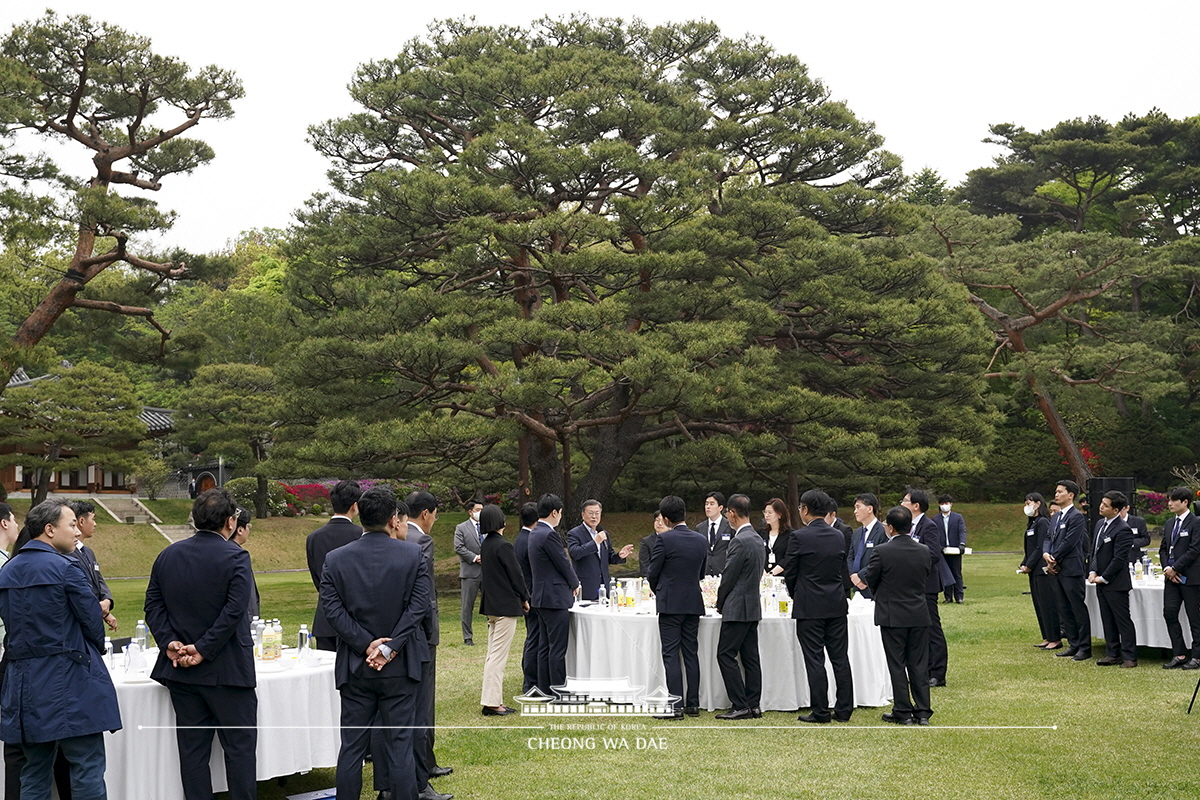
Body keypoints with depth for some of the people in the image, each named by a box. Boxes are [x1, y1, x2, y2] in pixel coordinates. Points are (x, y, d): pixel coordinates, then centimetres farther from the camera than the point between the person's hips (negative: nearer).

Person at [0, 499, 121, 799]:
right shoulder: (67, 567, -12)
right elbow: (92, 620, -8)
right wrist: (95, 649, 11)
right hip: (69, 681, -7)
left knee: (34, 776, 13)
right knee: (87, 773, -3)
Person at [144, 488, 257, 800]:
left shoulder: (168, 555, 6)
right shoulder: (235, 557, -12)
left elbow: (153, 605, 3)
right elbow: (234, 610, -19)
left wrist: (169, 642, -3)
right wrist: (203, 649, -15)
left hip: (181, 670, 5)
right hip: (227, 669, -5)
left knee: (192, 747, 10)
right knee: (239, 746, 4)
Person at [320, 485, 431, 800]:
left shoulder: (335, 559, -2)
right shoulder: (413, 554, -6)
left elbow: (333, 610, -8)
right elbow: (419, 606, -11)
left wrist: (366, 644, -9)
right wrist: (391, 647, -11)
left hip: (355, 667, 1)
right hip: (400, 666, -1)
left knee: (351, 747, 9)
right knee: (400, 746, 5)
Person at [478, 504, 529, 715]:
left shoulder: (485, 545, 9)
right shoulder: (502, 546, -17)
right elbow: (515, 574, -14)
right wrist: (524, 598, 2)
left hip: (491, 605, 9)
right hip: (506, 605, -9)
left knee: (493, 655, 13)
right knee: (498, 656, -6)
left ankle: (494, 700, 16)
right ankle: (491, 702, -4)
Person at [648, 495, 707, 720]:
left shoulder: (664, 539, -12)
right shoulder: (701, 540, 5)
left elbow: (653, 572, -6)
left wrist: (658, 592, 14)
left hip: (670, 603, -5)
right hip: (694, 603, 5)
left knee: (671, 655, -3)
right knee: (691, 653, 10)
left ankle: (676, 705, -6)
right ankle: (693, 704, 13)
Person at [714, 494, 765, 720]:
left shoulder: (740, 541, -18)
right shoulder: (758, 539, 12)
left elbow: (729, 576, -16)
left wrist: (720, 604, 0)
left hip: (737, 608, -10)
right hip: (753, 607, 10)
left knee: (726, 655, -4)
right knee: (750, 657, 10)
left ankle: (740, 705, -6)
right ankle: (753, 705, 11)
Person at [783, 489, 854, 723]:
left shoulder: (799, 537, -11)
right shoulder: (839, 536, 5)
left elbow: (790, 572, -5)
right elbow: (843, 570, 12)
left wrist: (795, 595, 13)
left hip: (809, 607, -5)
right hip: (837, 606, 5)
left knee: (815, 660, 0)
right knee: (840, 659, 9)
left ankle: (820, 711, 3)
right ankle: (844, 710, 12)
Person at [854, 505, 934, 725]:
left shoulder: (881, 552, -14)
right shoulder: (924, 551, 0)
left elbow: (869, 581, -6)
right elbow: (925, 579, 12)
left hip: (892, 616, -4)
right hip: (919, 615, 4)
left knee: (897, 666, 4)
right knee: (919, 664, 9)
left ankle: (903, 712, 7)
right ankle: (922, 711, 11)